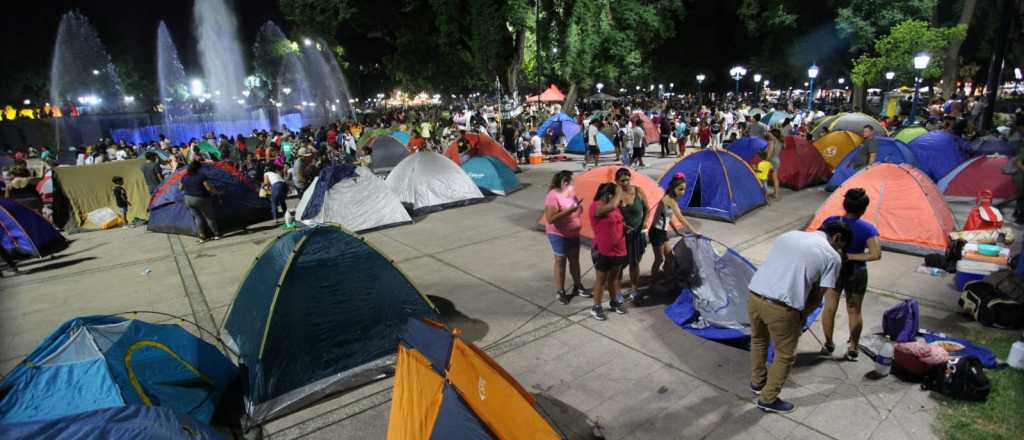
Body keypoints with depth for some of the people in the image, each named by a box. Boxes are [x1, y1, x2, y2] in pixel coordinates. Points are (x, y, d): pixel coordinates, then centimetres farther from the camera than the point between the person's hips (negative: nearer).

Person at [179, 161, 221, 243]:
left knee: (197, 217, 14)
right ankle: (217, 234, 17)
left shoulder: (184, 177, -1)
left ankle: (202, 237, 13)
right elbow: (209, 188, -18)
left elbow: (180, 188, 13)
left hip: (188, 200, 5)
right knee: (209, 217, 9)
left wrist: (179, 184, 35)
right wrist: (217, 192, -1)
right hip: (201, 199, -5)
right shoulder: (201, 176, -17)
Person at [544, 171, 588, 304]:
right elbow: (550, 219, -30)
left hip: (573, 233, 8)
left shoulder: (571, 191, 2)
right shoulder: (553, 196, -24)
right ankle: (560, 292, 20)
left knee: (575, 260, 18)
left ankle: (577, 286, 35)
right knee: (560, 262, 5)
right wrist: (568, 211, -34)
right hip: (559, 235, -8)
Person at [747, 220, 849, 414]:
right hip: (781, 308, -5)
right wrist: (801, 316, 20)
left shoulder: (788, 235, 19)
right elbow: (817, 296, 4)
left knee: (758, 340, 31)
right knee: (785, 355, 19)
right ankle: (768, 399, 32)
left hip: (753, 296, 5)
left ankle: (757, 382, 49)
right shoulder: (832, 257, 5)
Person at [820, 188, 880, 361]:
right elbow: (876, 255, -23)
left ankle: (828, 344, 27)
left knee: (829, 308, 15)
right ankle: (852, 349, 25)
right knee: (854, 311, 15)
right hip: (856, 273, -1)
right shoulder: (867, 229, -15)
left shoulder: (831, 222, -11)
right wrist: (851, 256, -17)